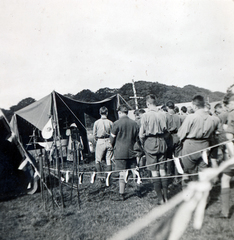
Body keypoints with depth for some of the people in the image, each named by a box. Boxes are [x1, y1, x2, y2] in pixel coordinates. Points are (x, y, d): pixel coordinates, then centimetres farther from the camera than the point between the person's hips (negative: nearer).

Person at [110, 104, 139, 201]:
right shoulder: (134, 123, 4)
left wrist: (114, 147, 15)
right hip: (132, 151, 4)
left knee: (122, 173, 1)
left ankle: (121, 195, 9)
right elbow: (137, 138, 11)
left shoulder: (117, 123, -10)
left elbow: (112, 139, -4)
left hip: (120, 152, -4)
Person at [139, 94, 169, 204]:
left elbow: (141, 134, -9)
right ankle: (166, 196, 19)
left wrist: (143, 144, 7)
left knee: (154, 171, 4)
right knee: (162, 170, 13)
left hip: (150, 142, -4)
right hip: (161, 142, 4)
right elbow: (166, 129, 4)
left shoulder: (145, 116, -11)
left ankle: (160, 198, 9)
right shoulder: (163, 114, 0)